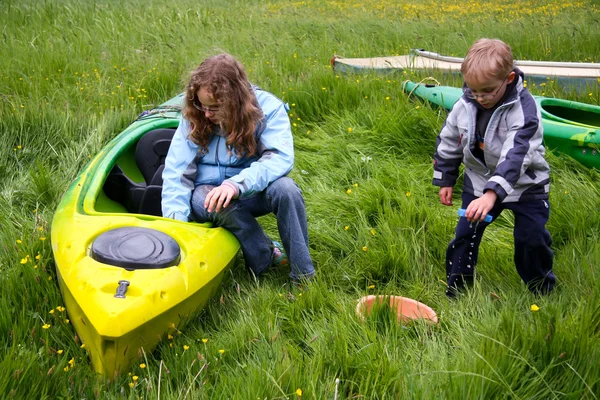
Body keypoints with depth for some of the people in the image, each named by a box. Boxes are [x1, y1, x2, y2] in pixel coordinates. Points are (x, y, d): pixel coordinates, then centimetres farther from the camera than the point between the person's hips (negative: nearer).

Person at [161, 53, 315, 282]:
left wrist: (237, 184, -42)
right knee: (210, 201, -38)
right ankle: (266, 257, -16)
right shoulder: (193, 118, -8)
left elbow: (280, 157, -27)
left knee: (284, 188, -34)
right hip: (208, 192, 0)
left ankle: (304, 278, -22)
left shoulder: (268, 108, -13)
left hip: (251, 193, 0)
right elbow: (176, 172, -11)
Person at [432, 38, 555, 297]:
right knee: (465, 233, 3)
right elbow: (448, 143, 5)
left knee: (532, 239, 0)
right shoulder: (464, 106, -11)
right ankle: (456, 289, 20)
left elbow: (516, 156, -39)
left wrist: (492, 193, -50)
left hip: (525, 186, -4)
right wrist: (445, 180, 10)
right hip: (479, 182, 4)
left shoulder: (524, 111, -28)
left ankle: (542, 291, 26)